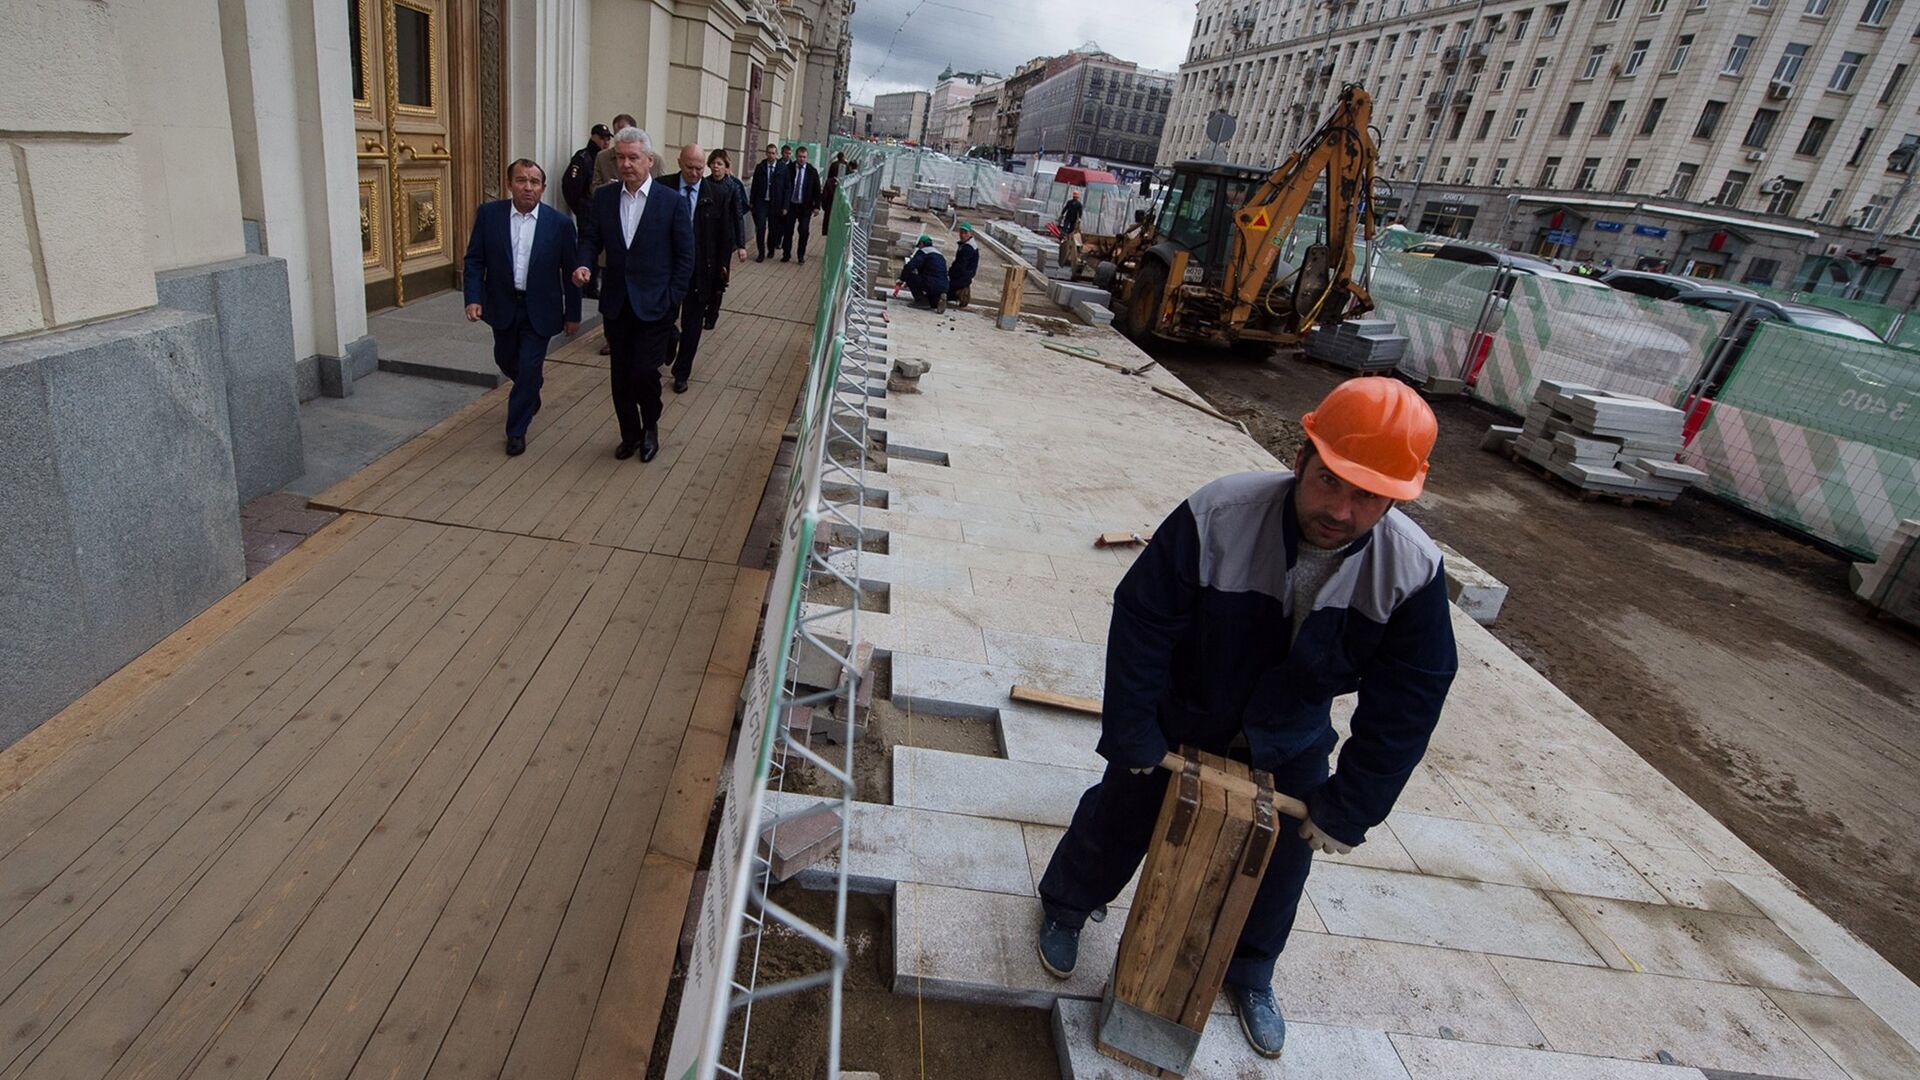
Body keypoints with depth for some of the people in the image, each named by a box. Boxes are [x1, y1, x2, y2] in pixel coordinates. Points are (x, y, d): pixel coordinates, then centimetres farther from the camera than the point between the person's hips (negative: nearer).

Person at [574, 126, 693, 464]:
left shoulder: (672, 201, -6)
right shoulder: (604, 197, 4)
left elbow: (685, 256, -3)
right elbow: (590, 237, 9)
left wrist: (673, 299, -8)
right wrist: (584, 264, -13)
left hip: (654, 305, -4)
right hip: (616, 304, 4)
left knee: (644, 372, -9)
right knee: (620, 374, 10)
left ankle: (650, 426, 19)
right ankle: (630, 433, 28)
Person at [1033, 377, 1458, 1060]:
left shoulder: (1414, 571, -26)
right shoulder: (1217, 517, -35)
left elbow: (1407, 704, -15)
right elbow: (1141, 625, -25)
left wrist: (1348, 810, -12)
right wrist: (1134, 736, -19)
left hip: (1287, 751, 3)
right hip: (1178, 721, -2)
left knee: (1276, 870, 18)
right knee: (1118, 819, 14)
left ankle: (1250, 975, 48)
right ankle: (1064, 909, 45)